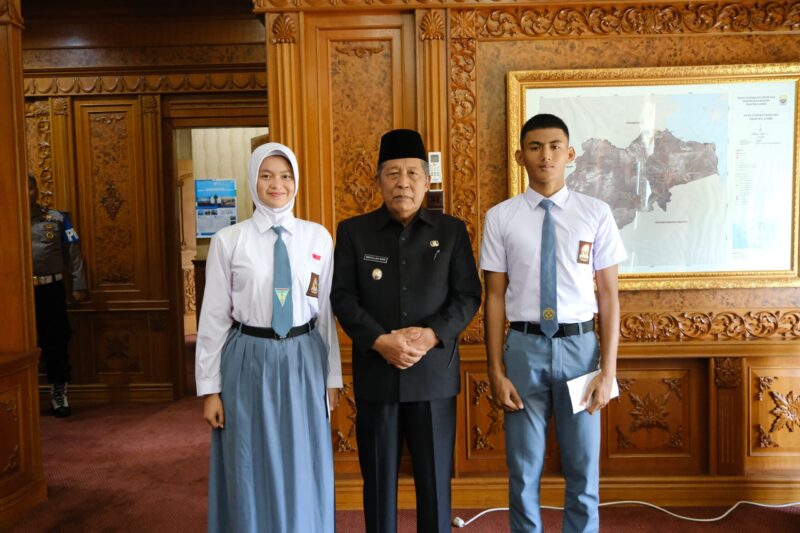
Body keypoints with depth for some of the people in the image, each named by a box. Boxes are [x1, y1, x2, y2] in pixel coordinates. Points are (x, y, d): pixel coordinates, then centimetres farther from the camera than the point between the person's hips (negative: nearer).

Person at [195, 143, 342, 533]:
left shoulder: (318, 237, 0)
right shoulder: (228, 241, -4)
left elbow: (326, 311, 4)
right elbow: (214, 316, -2)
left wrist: (332, 377, 6)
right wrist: (210, 388, -1)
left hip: (304, 361, 1)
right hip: (249, 362, -1)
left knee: (303, 473, 12)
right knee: (251, 472, 11)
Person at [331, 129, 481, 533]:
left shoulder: (452, 231, 5)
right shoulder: (353, 231, 4)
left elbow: (468, 295, 1)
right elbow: (343, 298, -2)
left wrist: (432, 335, -15)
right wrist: (380, 341, -16)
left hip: (435, 373, 0)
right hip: (375, 372, 0)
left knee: (435, 478, 10)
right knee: (378, 478, 12)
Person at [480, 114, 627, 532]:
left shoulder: (596, 213, -1)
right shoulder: (500, 217, -3)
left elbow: (608, 296, 0)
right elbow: (495, 297, -1)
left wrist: (608, 370, -4)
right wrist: (496, 370, -2)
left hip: (579, 345, 1)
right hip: (524, 346, 0)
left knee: (583, 467, 14)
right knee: (524, 469, 14)